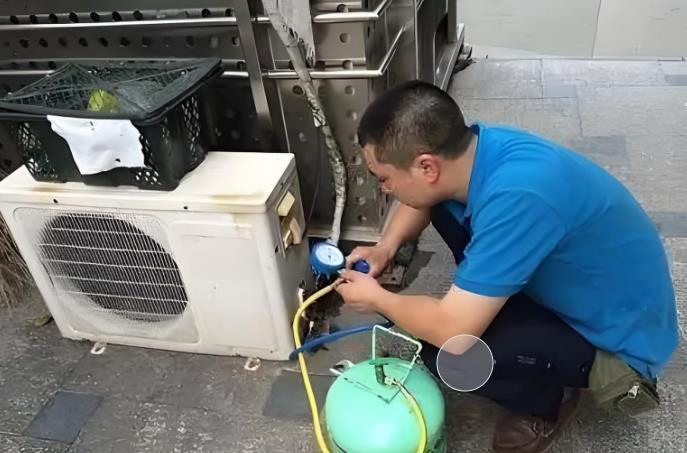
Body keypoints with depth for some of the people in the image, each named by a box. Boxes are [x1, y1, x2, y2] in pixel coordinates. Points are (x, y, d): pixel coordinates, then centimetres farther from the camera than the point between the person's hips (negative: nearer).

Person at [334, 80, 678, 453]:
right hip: (569, 283, 8)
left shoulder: (516, 196, -39)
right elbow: (423, 196, 11)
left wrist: (378, 299, -15)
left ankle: (547, 401, 3)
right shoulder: (477, 144, -13)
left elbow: (452, 332, -34)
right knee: (444, 207, 0)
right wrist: (386, 247, -6)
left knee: (444, 349, -27)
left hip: (620, 337, -7)